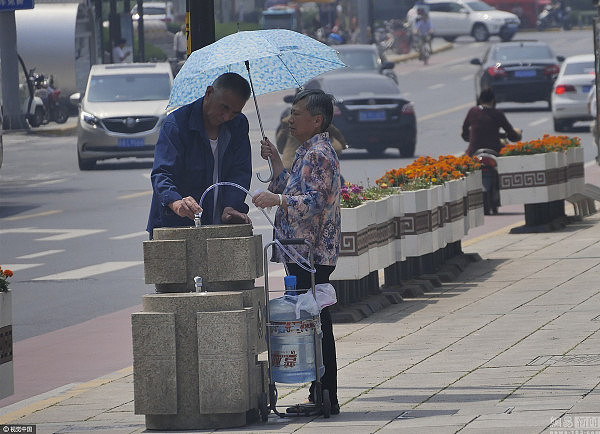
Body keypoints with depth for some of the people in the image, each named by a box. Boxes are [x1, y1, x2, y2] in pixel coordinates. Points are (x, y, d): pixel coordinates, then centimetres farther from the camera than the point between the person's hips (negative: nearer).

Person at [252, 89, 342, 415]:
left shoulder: (319, 154, -13)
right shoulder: (308, 152, 19)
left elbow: (316, 201, -23)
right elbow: (294, 193, 26)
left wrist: (277, 200, -33)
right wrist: (276, 162, 22)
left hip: (312, 254, -11)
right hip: (302, 253, 11)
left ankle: (326, 398, -7)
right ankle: (319, 396, 14)